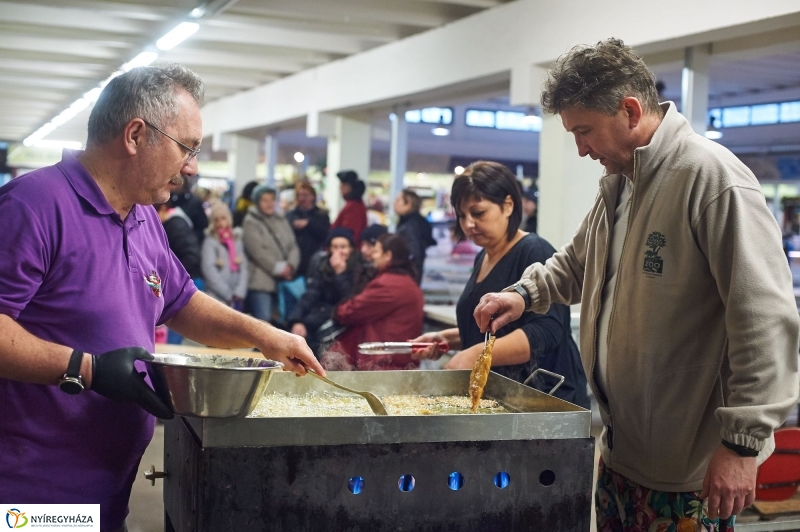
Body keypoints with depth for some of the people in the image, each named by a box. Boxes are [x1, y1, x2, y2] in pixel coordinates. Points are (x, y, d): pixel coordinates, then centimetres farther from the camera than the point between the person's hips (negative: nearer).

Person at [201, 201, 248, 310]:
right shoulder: (210, 242, -2)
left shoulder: (237, 241, 13)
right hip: (217, 300, -5)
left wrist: (239, 293, -7)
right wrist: (229, 295, -12)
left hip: (236, 300, 5)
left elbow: (243, 268, 7)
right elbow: (210, 272, -10)